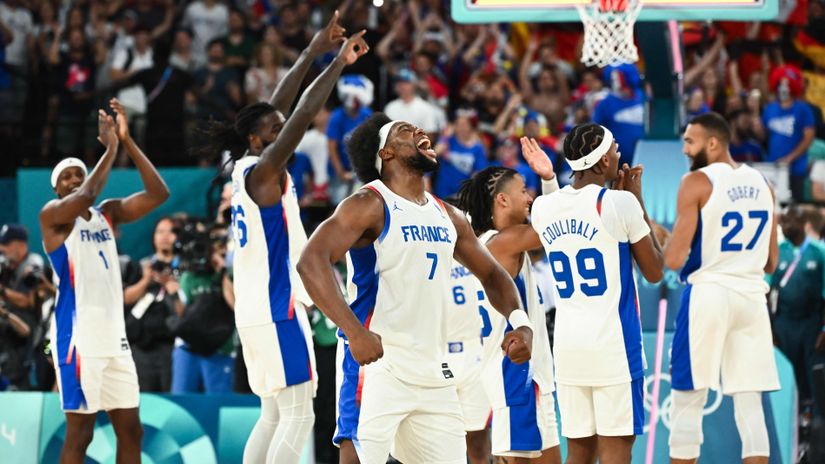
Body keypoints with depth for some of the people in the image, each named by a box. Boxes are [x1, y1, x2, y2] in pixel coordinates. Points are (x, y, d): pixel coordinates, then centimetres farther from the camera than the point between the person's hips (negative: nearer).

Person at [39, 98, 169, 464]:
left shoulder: (109, 213, 14)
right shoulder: (53, 215, -3)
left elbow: (158, 193, 2)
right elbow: (85, 197, -24)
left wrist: (127, 141, -6)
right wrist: (110, 149, -16)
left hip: (114, 334, 7)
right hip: (78, 336, -7)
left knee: (130, 429, 6)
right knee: (79, 432, -7)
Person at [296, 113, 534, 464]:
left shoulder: (447, 216, 15)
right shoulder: (370, 205, -8)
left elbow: (490, 274, 26)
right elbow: (311, 261, -22)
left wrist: (519, 323, 5)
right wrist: (355, 332, -34)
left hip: (433, 374, 8)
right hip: (377, 362, -7)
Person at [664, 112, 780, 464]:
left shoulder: (697, 182, -8)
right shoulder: (761, 183, 11)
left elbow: (674, 260, -11)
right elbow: (771, 263, 16)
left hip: (708, 292, -5)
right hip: (753, 293, 5)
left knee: (688, 399, 3)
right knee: (749, 402, 6)